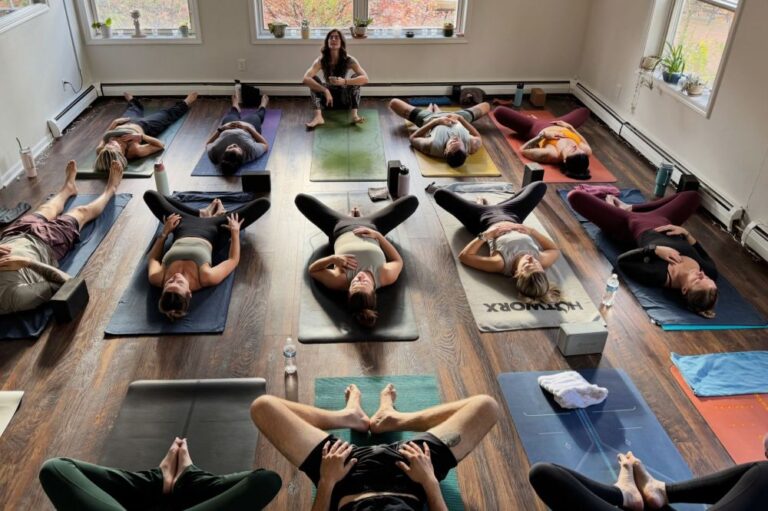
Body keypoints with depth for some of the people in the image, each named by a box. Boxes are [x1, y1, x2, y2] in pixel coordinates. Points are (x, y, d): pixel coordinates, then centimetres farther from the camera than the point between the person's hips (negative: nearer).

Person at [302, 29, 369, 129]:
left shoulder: (349, 60, -17)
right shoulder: (321, 60, -16)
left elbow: (365, 78, -30)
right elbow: (305, 79, -30)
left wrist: (344, 81, -45)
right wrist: (325, 90, -44)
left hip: (345, 99, -1)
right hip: (327, 99, 1)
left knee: (355, 77, -24)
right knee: (313, 79, -23)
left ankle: (354, 114, -39)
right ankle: (318, 116, -40)